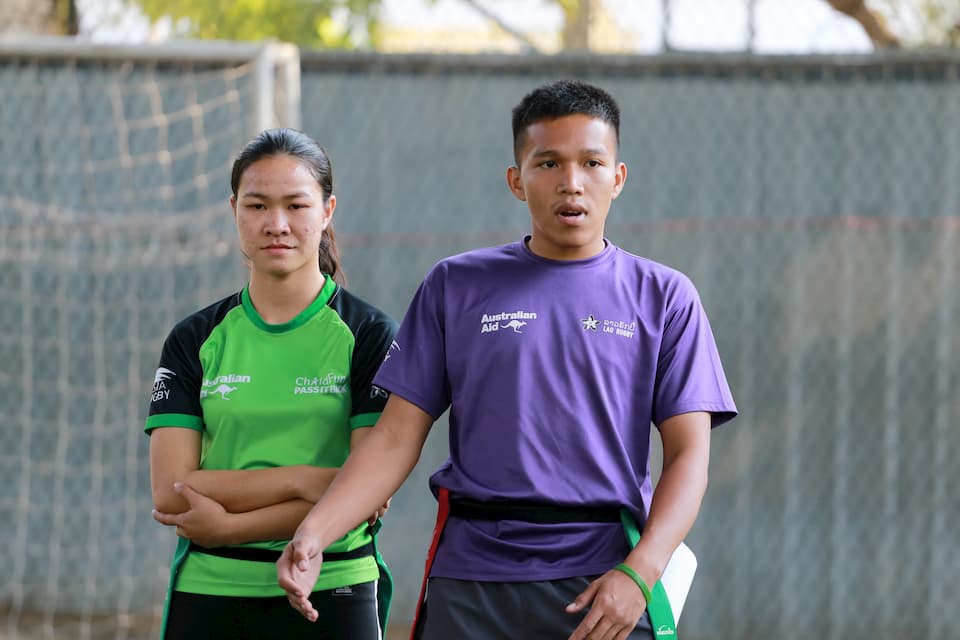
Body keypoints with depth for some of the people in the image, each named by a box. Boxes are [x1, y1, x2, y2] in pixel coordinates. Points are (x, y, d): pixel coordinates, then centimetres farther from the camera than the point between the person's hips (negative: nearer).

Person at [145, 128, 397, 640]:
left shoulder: (370, 337, -2)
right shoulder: (194, 341, 6)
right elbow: (169, 491, -5)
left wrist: (226, 525, -15)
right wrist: (303, 479, -15)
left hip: (332, 593, -2)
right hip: (207, 594, 2)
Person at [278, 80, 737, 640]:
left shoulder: (663, 296, 8)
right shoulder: (457, 286, 11)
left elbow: (688, 454, 2)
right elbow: (397, 437, 8)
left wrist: (638, 574, -14)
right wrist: (313, 534, -7)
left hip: (601, 585, -1)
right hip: (470, 582, 1)